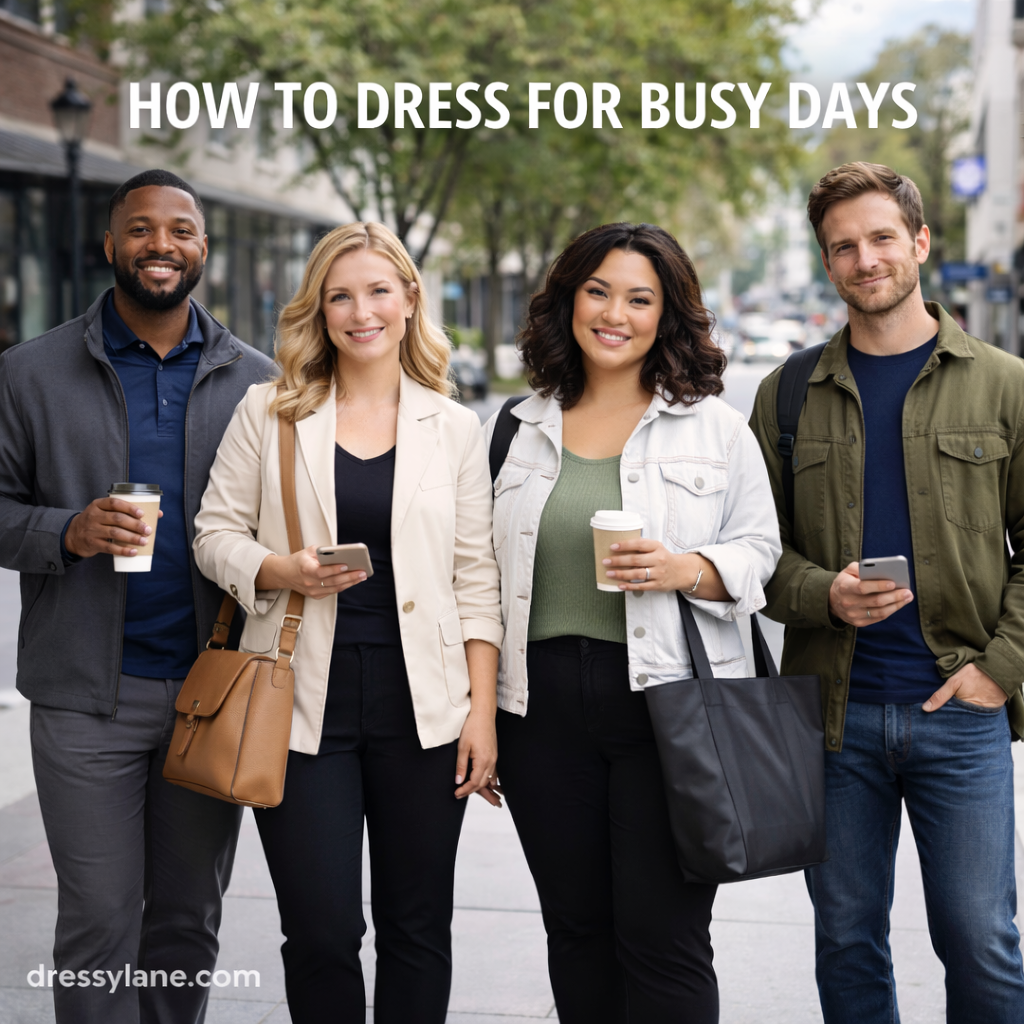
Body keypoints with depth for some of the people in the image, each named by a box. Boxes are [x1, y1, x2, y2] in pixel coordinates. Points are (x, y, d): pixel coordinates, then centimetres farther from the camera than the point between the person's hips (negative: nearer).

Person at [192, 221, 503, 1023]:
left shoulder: (454, 427, 6)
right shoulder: (269, 412, 4)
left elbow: (477, 578, 5)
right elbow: (215, 533, 7)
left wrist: (483, 710, -1)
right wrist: (282, 572, -14)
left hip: (420, 704, 1)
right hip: (304, 701, -1)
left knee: (418, 927, 9)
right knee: (320, 931, 0)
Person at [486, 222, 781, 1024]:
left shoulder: (714, 426, 5)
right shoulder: (517, 429, 11)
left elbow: (759, 552, 4)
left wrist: (685, 570, -17)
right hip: (543, 705, 3)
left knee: (663, 935, -3)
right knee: (576, 928, 11)